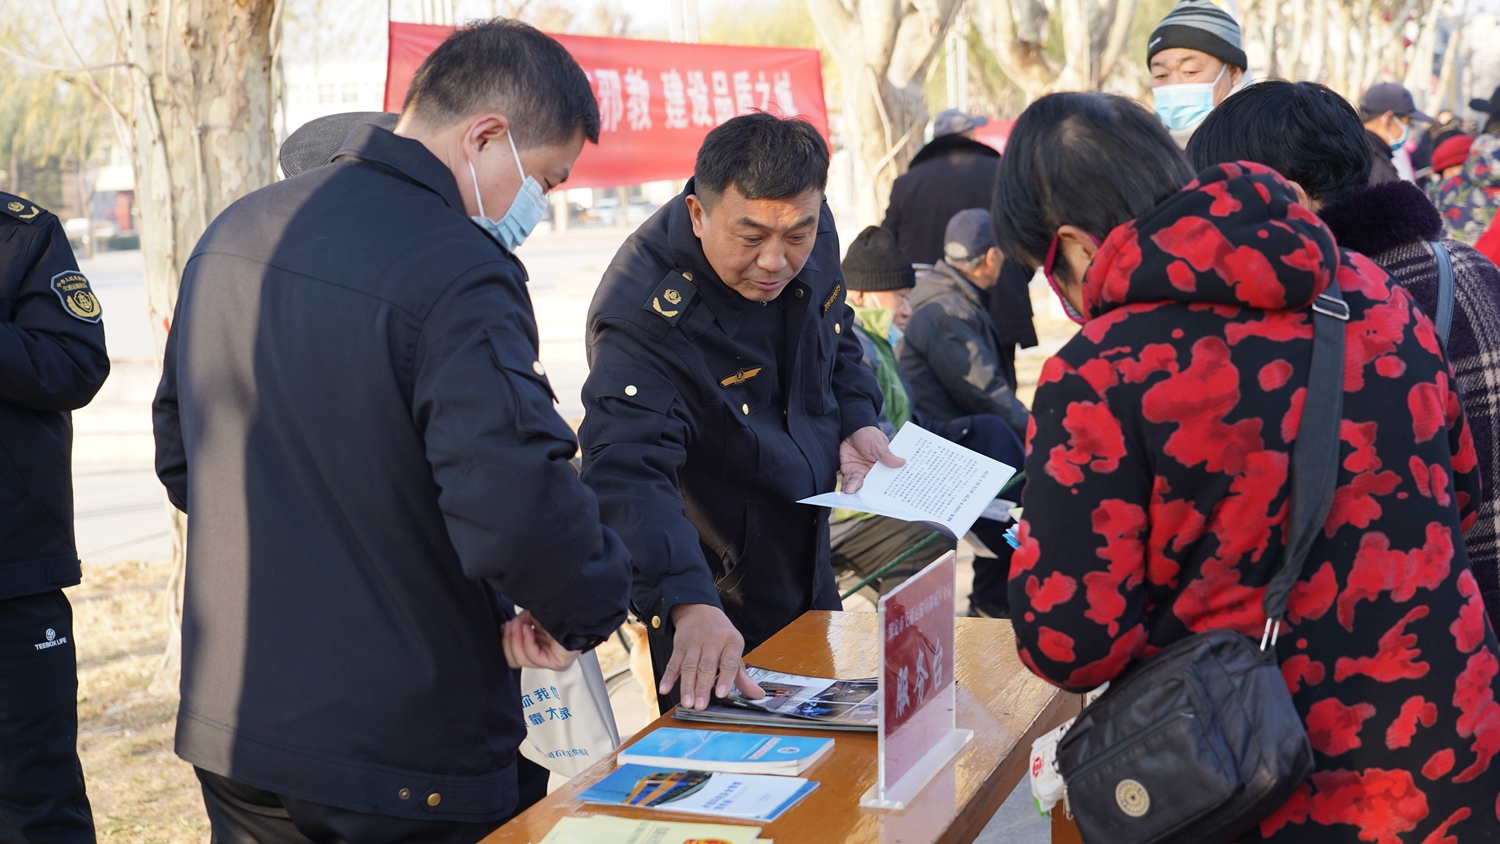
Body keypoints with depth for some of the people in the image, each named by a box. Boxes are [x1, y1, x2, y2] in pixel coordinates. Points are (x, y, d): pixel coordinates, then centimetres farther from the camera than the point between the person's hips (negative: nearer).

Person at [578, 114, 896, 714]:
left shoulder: (813, 237, -10)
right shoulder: (644, 316, -33)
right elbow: (627, 472, -44)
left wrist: (856, 421, -7)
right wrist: (690, 604, -58)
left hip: (811, 574, 7)